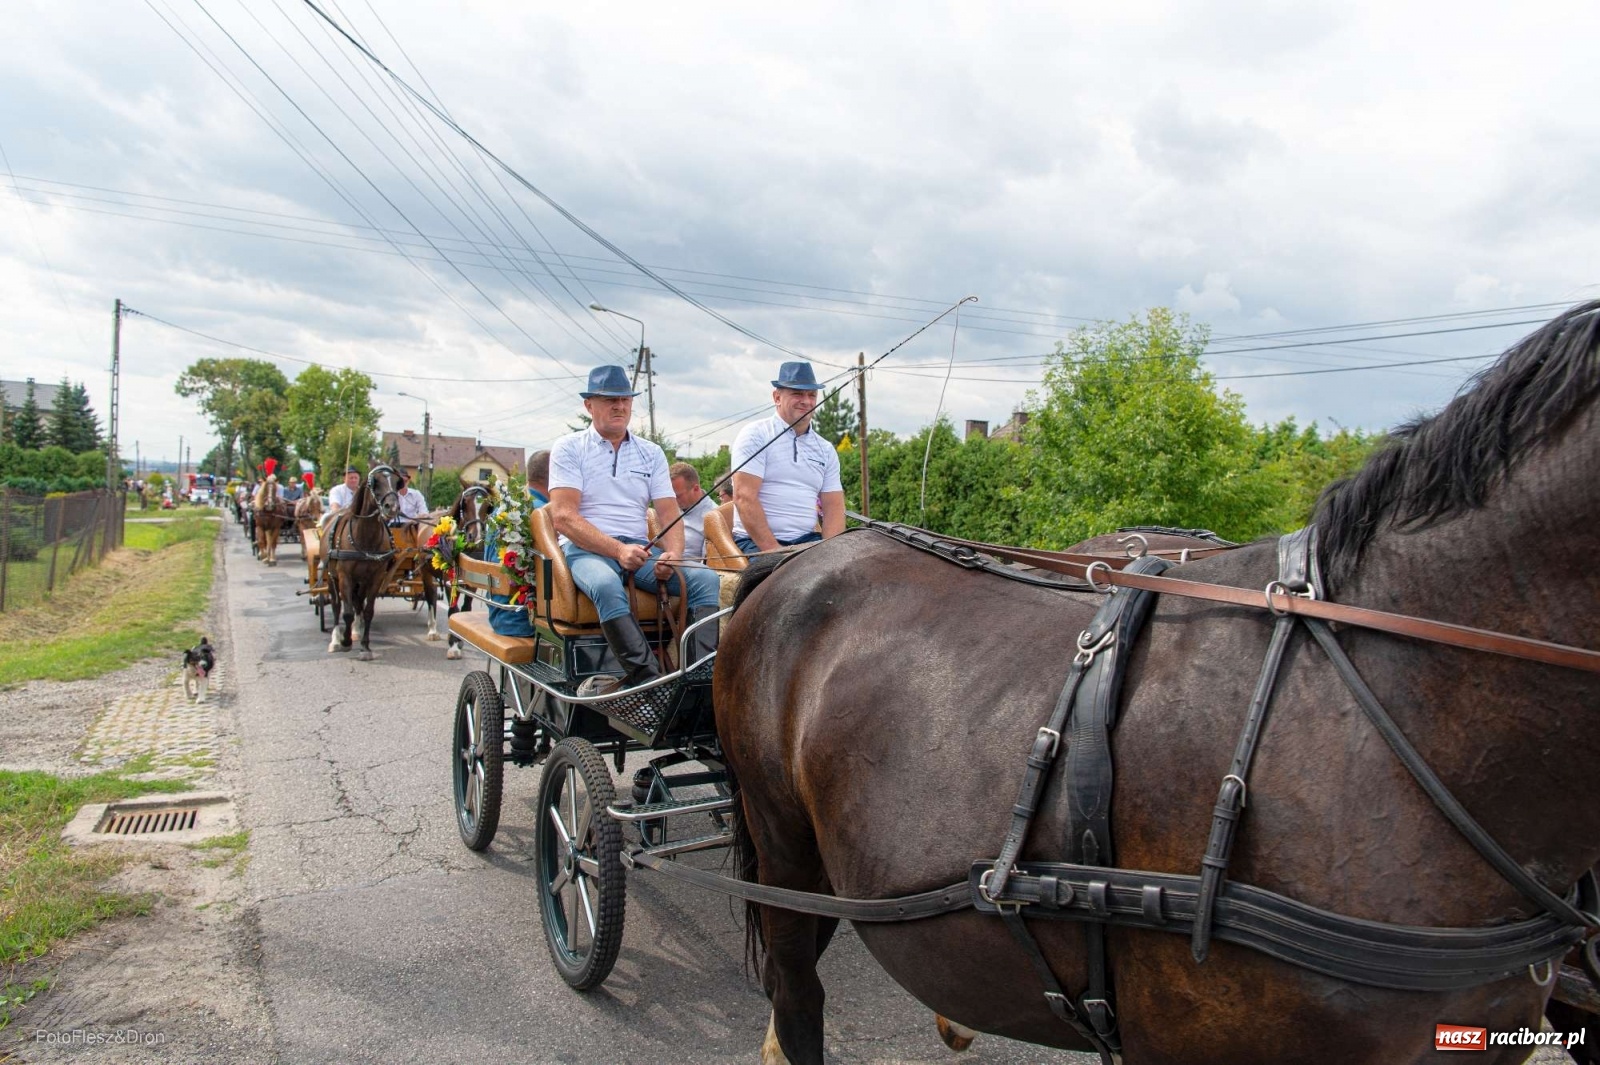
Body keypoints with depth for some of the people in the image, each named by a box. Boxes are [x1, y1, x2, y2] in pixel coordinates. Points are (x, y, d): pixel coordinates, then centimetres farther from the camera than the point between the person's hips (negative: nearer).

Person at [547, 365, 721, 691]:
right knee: (606, 586, -40)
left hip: (641, 548, 5)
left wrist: (673, 554, -14)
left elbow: (669, 514, 9)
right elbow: (563, 517, -8)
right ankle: (649, 682, -44)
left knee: (706, 579, -22)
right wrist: (617, 550, -21)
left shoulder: (651, 453, 16)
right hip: (586, 548, -4)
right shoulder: (569, 448, 4)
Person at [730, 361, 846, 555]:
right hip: (756, 542, -5)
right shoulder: (755, 435, 0)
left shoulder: (825, 450, 16)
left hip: (807, 541, 5)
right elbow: (744, 497, -11)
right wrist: (774, 552, -19)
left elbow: (833, 507, 9)